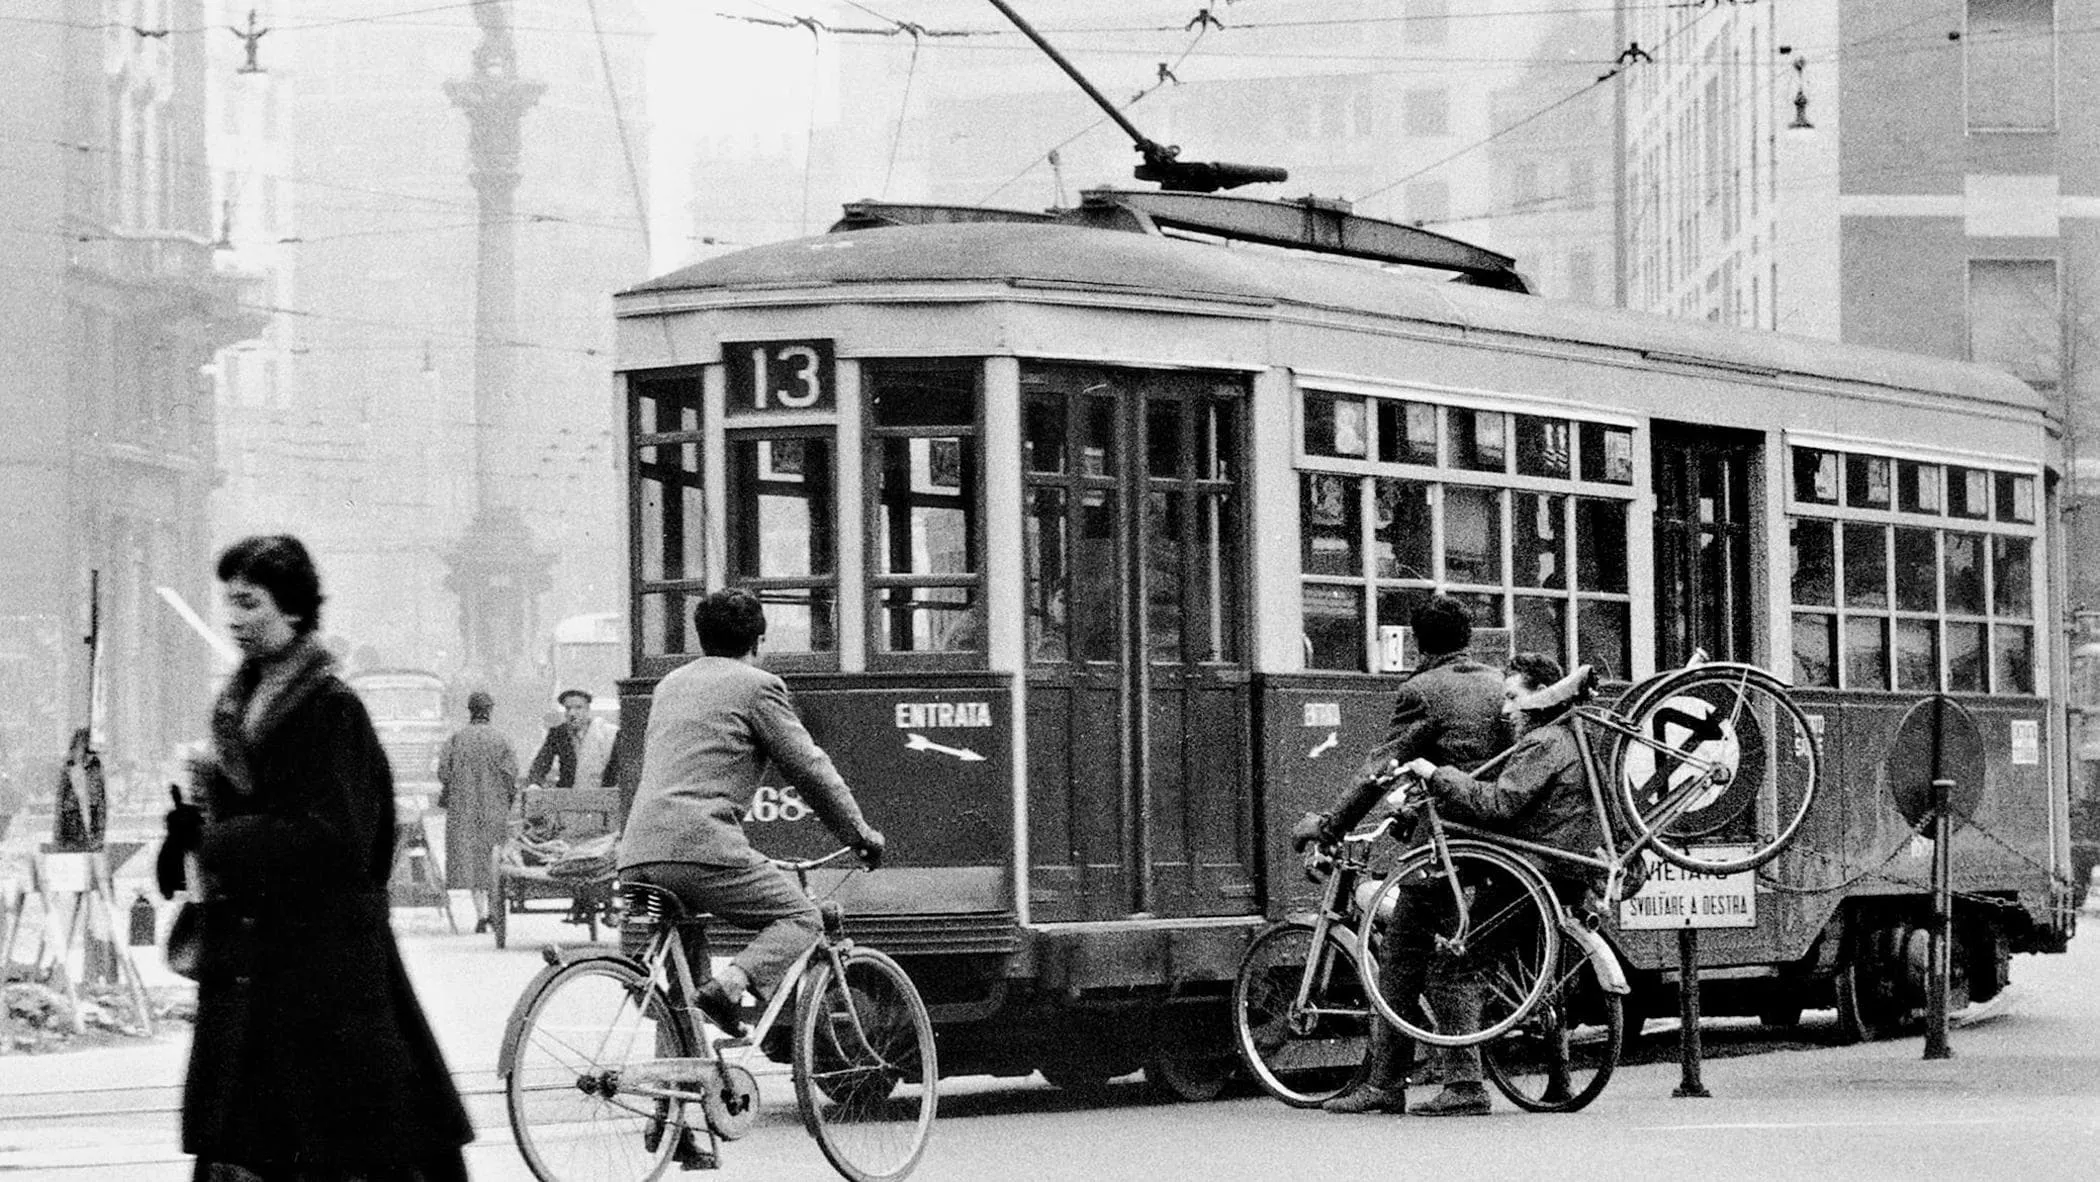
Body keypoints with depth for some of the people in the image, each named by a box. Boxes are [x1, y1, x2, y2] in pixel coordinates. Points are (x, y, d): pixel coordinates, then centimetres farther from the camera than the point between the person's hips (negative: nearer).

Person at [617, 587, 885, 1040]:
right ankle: (729, 986, -18)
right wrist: (859, 832, 17)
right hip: (703, 846, -7)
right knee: (799, 919, 6)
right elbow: (809, 768, 5)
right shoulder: (757, 685, 4)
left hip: (638, 855, 7)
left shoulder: (670, 684, 26)